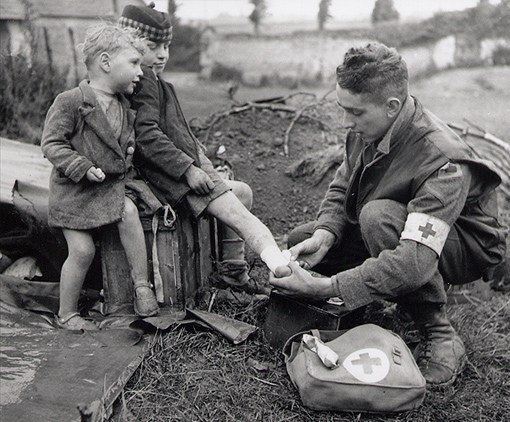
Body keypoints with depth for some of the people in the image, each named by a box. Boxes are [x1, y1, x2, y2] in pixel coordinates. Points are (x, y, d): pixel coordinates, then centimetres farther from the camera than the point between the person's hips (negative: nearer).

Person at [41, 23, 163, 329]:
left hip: (116, 181, 5)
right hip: (75, 188, -5)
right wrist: (83, 168, -24)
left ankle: (142, 285, -16)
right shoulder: (71, 101, -14)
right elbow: (51, 143, -14)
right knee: (83, 250, -7)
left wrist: (129, 151, 3)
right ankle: (67, 314, 15)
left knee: (129, 212, -26)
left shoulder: (124, 107, 8)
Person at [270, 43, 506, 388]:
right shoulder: (366, 131, -13)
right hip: (393, 229, 7)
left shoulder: (442, 161, -36)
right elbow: (341, 187, 0)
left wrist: (323, 288, -46)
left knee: (379, 216, -38)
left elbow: (415, 263, -44)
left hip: (465, 248, -7)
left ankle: (440, 336, -21)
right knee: (300, 240, -5)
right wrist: (324, 235, -22)